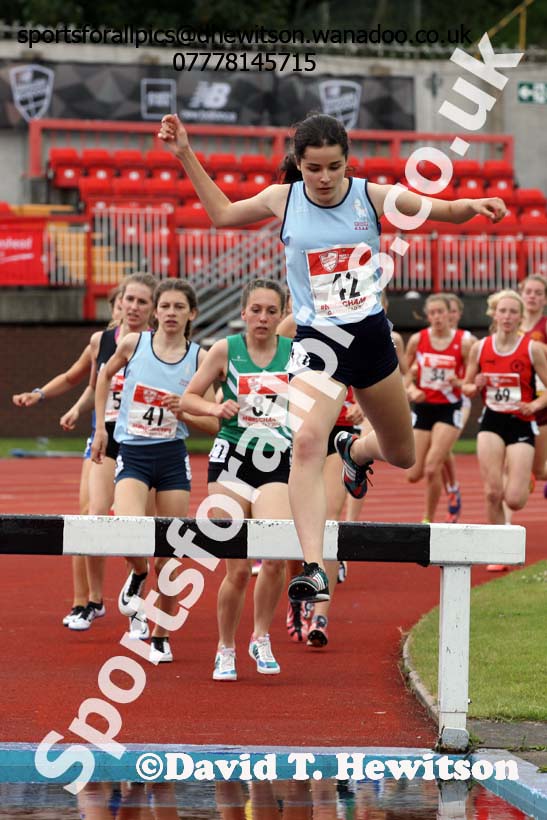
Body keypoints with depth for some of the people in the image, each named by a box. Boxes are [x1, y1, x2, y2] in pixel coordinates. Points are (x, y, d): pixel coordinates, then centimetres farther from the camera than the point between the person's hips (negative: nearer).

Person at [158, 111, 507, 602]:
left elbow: (445, 211, 5)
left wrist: (472, 206, -17)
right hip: (318, 343, -2)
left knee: (402, 455, 18)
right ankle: (314, 569, -35)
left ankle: (355, 451, 57)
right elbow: (222, 214, 17)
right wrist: (187, 156, 12)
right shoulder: (283, 199, -2)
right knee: (307, 442, -28)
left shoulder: (372, 196, -4)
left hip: (372, 337, 2)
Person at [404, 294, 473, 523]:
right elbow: (405, 372, 12)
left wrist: (458, 382, -22)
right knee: (414, 475, 2)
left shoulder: (464, 342, -7)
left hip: (449, 409, -3)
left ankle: (428, 521, 0)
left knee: (431, 469, -17)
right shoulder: (418, 340, -1)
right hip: (423, 407, 3)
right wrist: (411, 389, -8)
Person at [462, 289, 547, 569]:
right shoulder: (480, 348, 2)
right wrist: (475, 386, -9)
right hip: (492, 422, 2)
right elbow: (467, 386, 13)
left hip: (521, 424, -2)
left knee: (514, 500, -9)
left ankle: (521, 477, 29)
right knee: (492, 493, -7)